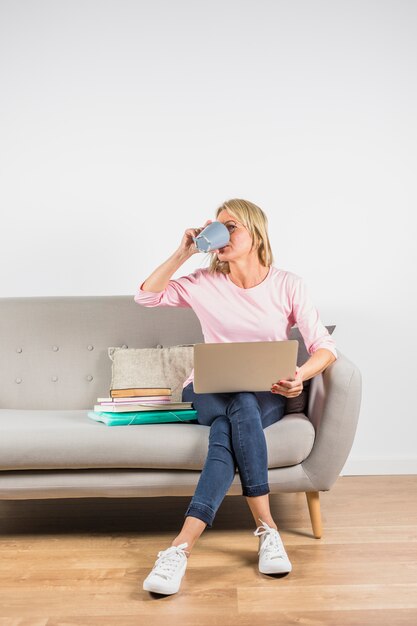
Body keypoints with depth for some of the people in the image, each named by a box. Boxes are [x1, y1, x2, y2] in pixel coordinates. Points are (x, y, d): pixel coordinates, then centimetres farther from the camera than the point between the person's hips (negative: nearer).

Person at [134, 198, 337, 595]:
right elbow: (145, 297, 0)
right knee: (240, 407, -36)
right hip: (208, 391, 1)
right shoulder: (205, 283, 3)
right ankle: (266, 529, -33)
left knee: (226, 432, -35)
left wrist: (300, 376, -31)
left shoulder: (288, 285, -2)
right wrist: (183, 253, -8)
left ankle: (181, 547, -37)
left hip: (266, 397, 0)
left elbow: (324, 346, -9)